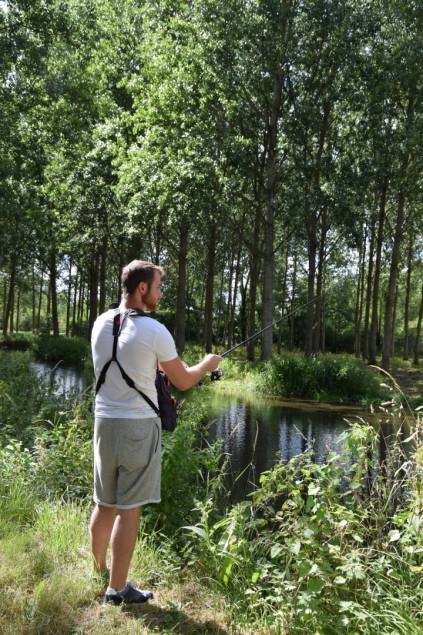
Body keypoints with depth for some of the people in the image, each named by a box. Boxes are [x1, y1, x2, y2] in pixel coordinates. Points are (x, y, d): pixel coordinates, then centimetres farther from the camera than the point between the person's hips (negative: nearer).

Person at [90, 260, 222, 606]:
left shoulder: (101, 323, 4)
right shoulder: (154, 331, -15)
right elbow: (183, 382, -4)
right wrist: (207, 364, 15)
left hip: (104, 421, 7)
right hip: (138, 425, -6)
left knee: (104, 504, 18)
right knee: (129, 509, 3)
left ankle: (98, 574, 34)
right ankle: (117, 589, 13)